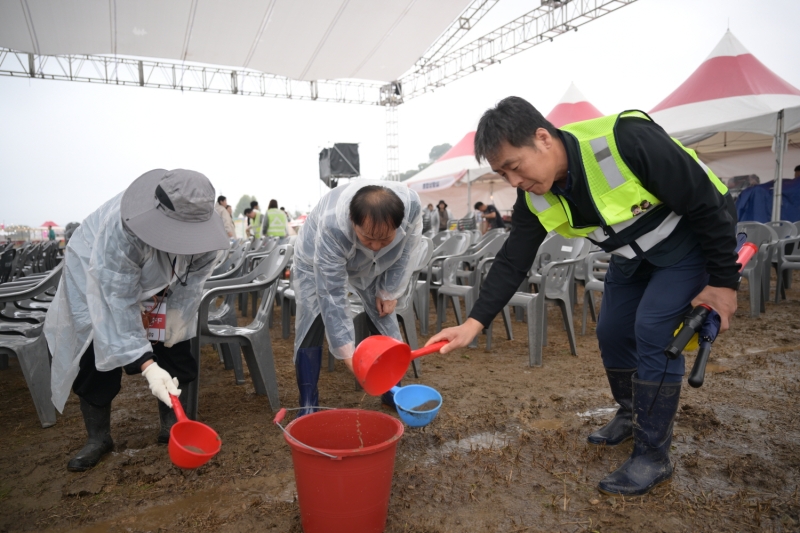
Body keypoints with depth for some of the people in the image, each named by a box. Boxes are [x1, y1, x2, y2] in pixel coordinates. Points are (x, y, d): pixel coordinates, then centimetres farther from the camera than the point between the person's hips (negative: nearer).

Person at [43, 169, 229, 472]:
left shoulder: (201, 224, -29)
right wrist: (146, 365, -43)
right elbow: (118, 303, -39)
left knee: (174, 350, 0)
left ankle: (171, 426, 17)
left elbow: (193, 278, -12)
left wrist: (175, 318, -12)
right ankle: (98, 438, 14)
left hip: (159, 283, 4)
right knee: (96, 356, -5)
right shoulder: (121, 231, -43)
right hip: (95, 273, -4)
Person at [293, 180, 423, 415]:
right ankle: (308, 404, 3)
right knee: (311, 326, -12)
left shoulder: (412, 205, -36)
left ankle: (393, 391, 18)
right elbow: (332, 296, -39)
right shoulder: (330, 226, -45)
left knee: (386, 322, -1)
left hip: (373, 265, 3)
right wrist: (347, 353, -37)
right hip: (316, 261, -3)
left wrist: (389, 291, -10)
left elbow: (407, 251, -14)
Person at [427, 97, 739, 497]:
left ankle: (653, 455, 1)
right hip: (634, 252, 6)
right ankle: (631, 415, 32)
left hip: (692, 239, -6)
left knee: (653, 331, -15)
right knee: (611, 332, 6)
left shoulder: (627, 140, -36)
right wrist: (474, 323, -25)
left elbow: (707, 202, -26)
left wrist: (723, 281, -18)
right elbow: (512, 262, -14)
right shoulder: (535, 197, -16)